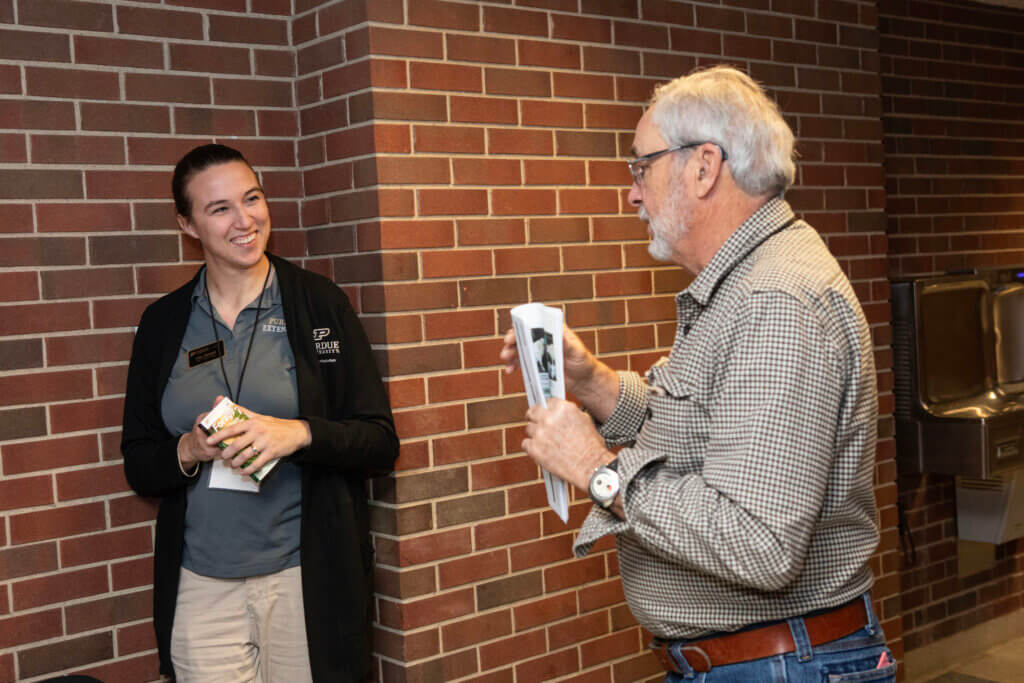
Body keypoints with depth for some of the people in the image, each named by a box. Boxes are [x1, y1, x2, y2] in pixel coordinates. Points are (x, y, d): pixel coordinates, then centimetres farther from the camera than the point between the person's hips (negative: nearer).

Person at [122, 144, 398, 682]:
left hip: (306, 577, -1)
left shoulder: (319, 303, -2)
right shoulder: (163, 323, 5)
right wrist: (190, 451, -12)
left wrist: (299, 433, -20)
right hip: (201, 585, 2)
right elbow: (138, 466, 8)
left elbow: (380, 443, -3)